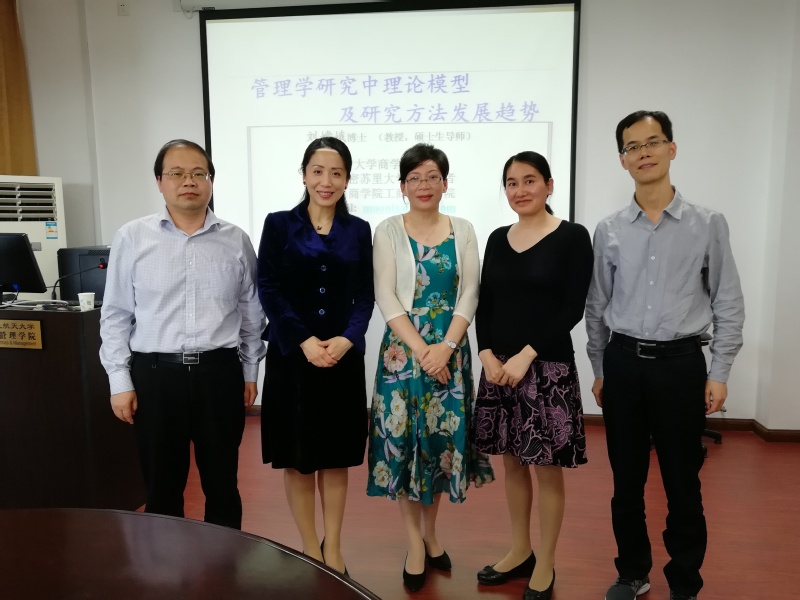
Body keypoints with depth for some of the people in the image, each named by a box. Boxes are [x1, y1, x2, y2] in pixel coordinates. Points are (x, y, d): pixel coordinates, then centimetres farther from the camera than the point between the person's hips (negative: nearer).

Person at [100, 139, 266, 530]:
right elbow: (115, 315, 2)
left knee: (222, 483, 14)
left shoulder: (236, 240, 2)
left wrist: (250, 371, 9)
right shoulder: (132, 238, 0)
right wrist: (120, 380, -1)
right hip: (154, 373, 0)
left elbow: (251, 311, 8)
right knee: (161, 486, 13)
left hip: (219, 372, 1)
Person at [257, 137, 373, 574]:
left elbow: (365, 296, 3)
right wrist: (304, 341, -17)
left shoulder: (358, 230, 7)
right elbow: (268, 291, -6)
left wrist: (346, 339, -14)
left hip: (344, 357, 2)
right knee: (298, 460, 8)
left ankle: (333, 549, 27)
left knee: (336, 458, 11)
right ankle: (310, 551, 26)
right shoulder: (279, 224, 1)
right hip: (291, 356, -1)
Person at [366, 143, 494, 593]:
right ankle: (414, 542, 20)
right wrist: (419, 348, -15)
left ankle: (431, 532, 29)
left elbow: (469, 294, 0)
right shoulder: (389, 231, 1)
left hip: (450, 349, 2)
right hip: (403, 348, -1)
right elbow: (386, 296, -6)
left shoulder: (463, 230, 6)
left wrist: (446, 347, -12)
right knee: (402, 440, 3)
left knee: (442, 437, 8)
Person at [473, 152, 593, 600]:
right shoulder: (497, 239, 10)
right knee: (513, 462, 15)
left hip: (548, 367, -5)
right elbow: (485, 305, 8)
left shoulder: (572, 237, -4)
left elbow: (573, 308, -10)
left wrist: (526, 355, -16)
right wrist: (488, 355, -7)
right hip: (498, 366, 5)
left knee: (547, 468, 6)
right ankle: (520, 551, 33)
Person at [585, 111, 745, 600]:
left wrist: (719, 373, -3)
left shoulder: (708, 224, -1)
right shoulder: (609, 231, 3)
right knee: (627, 481, 13)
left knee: (682, 484, 9)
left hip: (680, 363, -2)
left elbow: (729, 304, 1)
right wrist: (600, 370, 10)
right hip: (623, 363, 2)